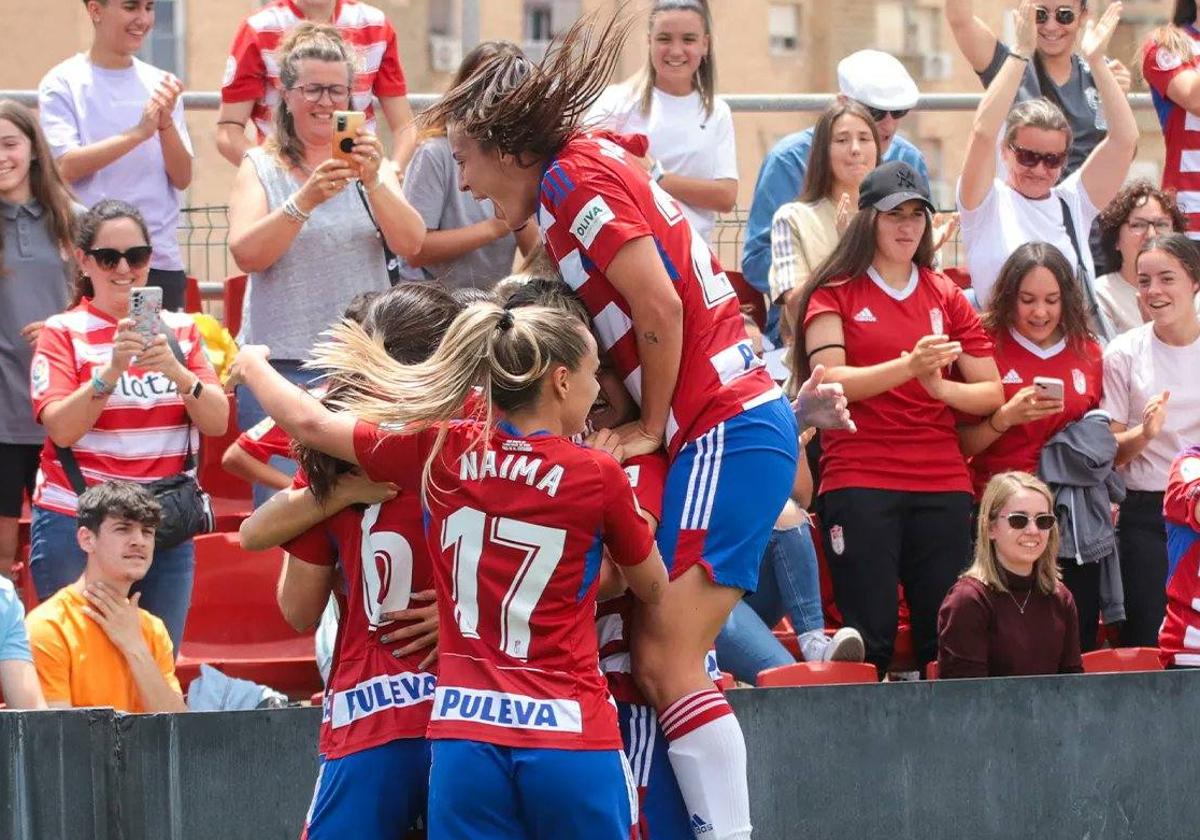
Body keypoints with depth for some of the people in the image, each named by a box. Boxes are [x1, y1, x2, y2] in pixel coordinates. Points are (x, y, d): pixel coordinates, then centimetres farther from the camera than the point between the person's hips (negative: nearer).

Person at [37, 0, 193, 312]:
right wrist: (138, 133, -21)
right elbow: (66, 166, -13)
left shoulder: (160, 85, 10)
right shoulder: (63, 84, 0)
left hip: (161, 260, 4)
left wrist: (166, 122, -13)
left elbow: (182, 178, 5)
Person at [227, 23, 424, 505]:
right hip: (282, 360, -2)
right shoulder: (261, 168, 5)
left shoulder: (366, 162, 10)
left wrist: (373, 182, -19)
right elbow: (247, 254, -10)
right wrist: (306, 199, -23)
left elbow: (411, 244, -3)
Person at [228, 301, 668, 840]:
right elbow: (654, 589, 12)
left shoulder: (440, 452, 1)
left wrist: (251, 364, 30)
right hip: (570, 736, -2)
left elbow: (309, 423, 11)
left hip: (465, 734, 2)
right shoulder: (598, 476, -5)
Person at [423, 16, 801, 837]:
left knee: (667, 661, -12)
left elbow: (659, 308, -17)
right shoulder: (596, 170, 19)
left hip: (725, 429, -9)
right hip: (718, 430, 9)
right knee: (667, 658, 6)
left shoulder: (576, 173, -9)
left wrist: (652, 427, -6)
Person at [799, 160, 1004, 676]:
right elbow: (829, 379, -9)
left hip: (942, 483, 3)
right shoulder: (836, 292, 6)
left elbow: (991, 393, 10)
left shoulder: (945, 297, 15)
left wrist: (941, 386, -10)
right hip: (859, 482, -3)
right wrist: (908, 366, -22)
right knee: (870, 639, -8)